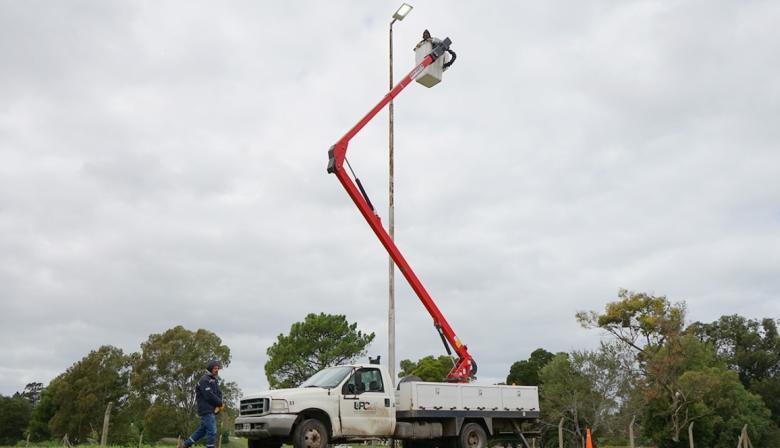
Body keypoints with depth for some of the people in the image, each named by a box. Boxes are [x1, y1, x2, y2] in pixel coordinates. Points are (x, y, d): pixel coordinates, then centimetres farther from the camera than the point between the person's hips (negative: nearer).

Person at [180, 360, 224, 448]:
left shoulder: (214, 380, 18)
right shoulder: (204, 380, -12)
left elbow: (219, 394, 14)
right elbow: (209, 396, -20)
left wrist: (219, 405, -5)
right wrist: (220, 403, -10)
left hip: (211, 410, 9)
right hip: (206, 410, -9)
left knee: (202, 430, 15)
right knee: (212, 431, -11)